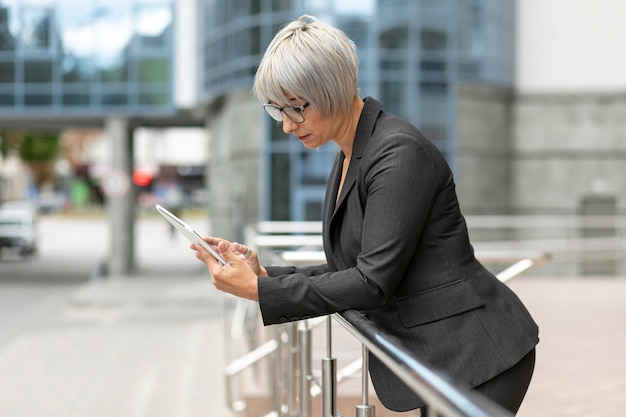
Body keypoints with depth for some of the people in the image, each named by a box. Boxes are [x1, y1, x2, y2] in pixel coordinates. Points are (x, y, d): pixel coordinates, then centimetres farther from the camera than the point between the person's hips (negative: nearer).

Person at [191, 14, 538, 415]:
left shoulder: (399, 153, -19)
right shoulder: (349, 160, 10)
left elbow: (374, 282, -22)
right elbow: (349, 273, 13)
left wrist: (258, 290, -19)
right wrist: (264, 274, 0)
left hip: (476, 354, -9)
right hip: (437, 356, 9)